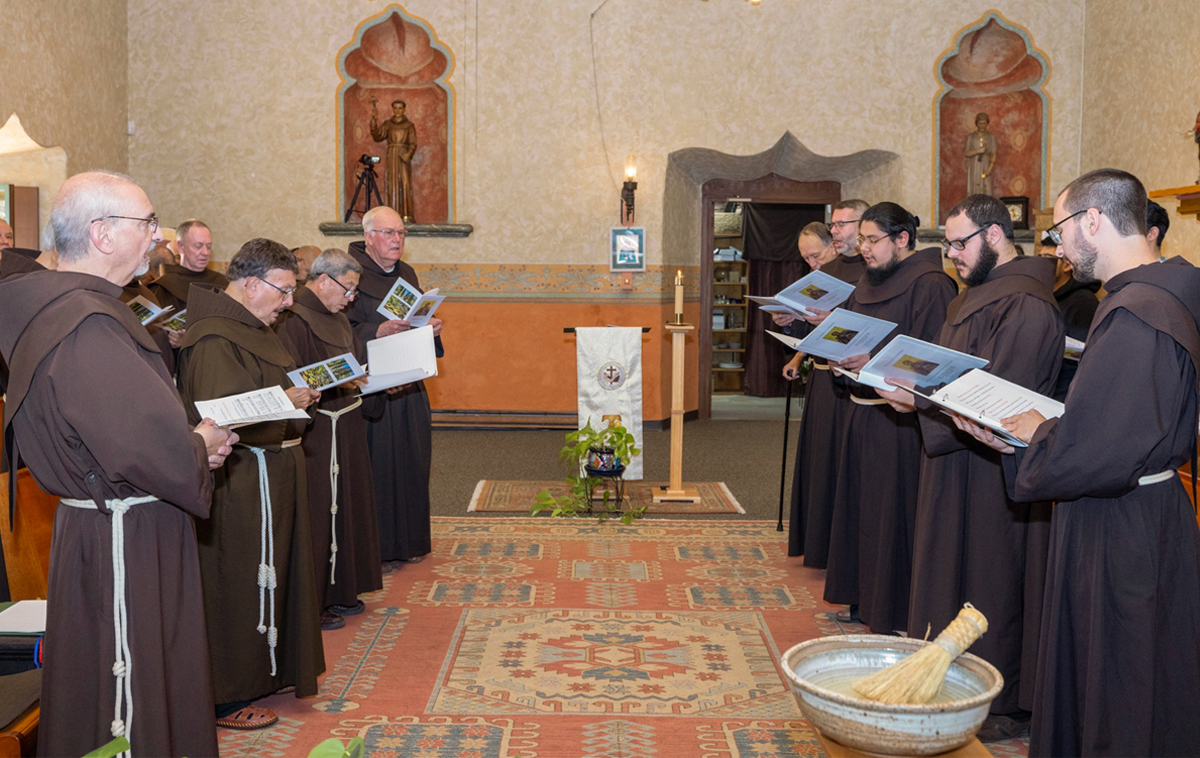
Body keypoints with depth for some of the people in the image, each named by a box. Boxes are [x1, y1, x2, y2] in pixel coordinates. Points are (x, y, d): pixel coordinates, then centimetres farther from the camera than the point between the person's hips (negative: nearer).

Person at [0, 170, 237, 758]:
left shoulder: (61, 308, 8)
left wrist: (190, 440, 4)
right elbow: (158, 450, -29)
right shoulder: (87, 328, -25)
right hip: (125, 539, -10)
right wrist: (203, 443, -8)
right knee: (130, 708, 4)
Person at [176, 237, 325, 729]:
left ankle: (268, 668, 34)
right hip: (240, 481, -10)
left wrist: (297, 392, 7)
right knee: (238, 583, -1)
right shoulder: (214, 339, -19)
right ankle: (228, 698, 11)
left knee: (271, 575, 19)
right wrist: (285, 402, -20)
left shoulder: (252, 328, 13)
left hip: (272, 473, 10)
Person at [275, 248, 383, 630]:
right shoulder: (293, 320, -14)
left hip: (345, 430, 9)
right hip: (316, 435, -9)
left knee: (345, 508, 14)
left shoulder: (335, 318, 15)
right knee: (317, 515, -3)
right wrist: (335, 382, -28)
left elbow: (353, 363, 23)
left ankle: (338, 590, 26)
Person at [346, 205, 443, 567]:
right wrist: (379, 331, -26)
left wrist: (430, 328, 1)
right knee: (378, 462, -4)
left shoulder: (406, 274, 15)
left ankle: (408, 539, 23)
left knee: (412, 460, 10)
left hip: (409, 385, 7)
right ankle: (376, 547, 7)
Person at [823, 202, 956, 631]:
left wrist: (873, 363, -26)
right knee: (860, 509, 15)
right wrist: (842, 361, 1)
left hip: (900, 423, -9)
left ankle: (897, 615, 9)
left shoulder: (930, 286, -12)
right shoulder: (868, 286, 14)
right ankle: (863, 600, 28)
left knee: (894, 513, -3)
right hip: (863, 415, 9)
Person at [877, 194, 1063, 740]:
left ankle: (1009, 705, 15)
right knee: (955, 570, 16)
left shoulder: (1027, 305, -19)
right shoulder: (975, 294, 14)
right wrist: (912, 389, 4)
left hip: (992, 468, -10)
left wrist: (920, 398, -23)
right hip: (957, 460, 10)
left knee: (990, 579, 1)